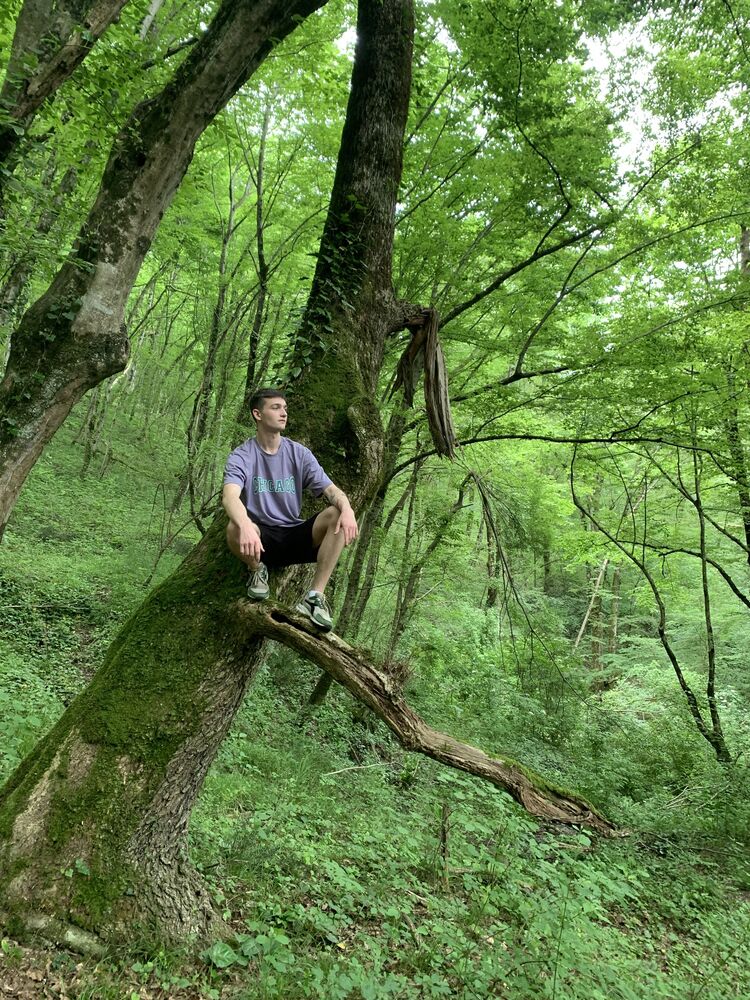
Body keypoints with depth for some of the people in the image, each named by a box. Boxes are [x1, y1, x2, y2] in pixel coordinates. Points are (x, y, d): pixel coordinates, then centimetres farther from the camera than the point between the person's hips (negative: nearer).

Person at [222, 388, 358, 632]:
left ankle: (314, 597, -24)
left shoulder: (298, 453, 4)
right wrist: (246, 526, -48)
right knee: (234, 529, -37)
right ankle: (257, 570, -1)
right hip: (261, 540, -3)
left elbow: (330, 489, -6)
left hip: (295, 536, 3)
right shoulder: (241, 456, -6)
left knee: (337, 516, -24)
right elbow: (229, 496, -25)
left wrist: (346, 508, -31)